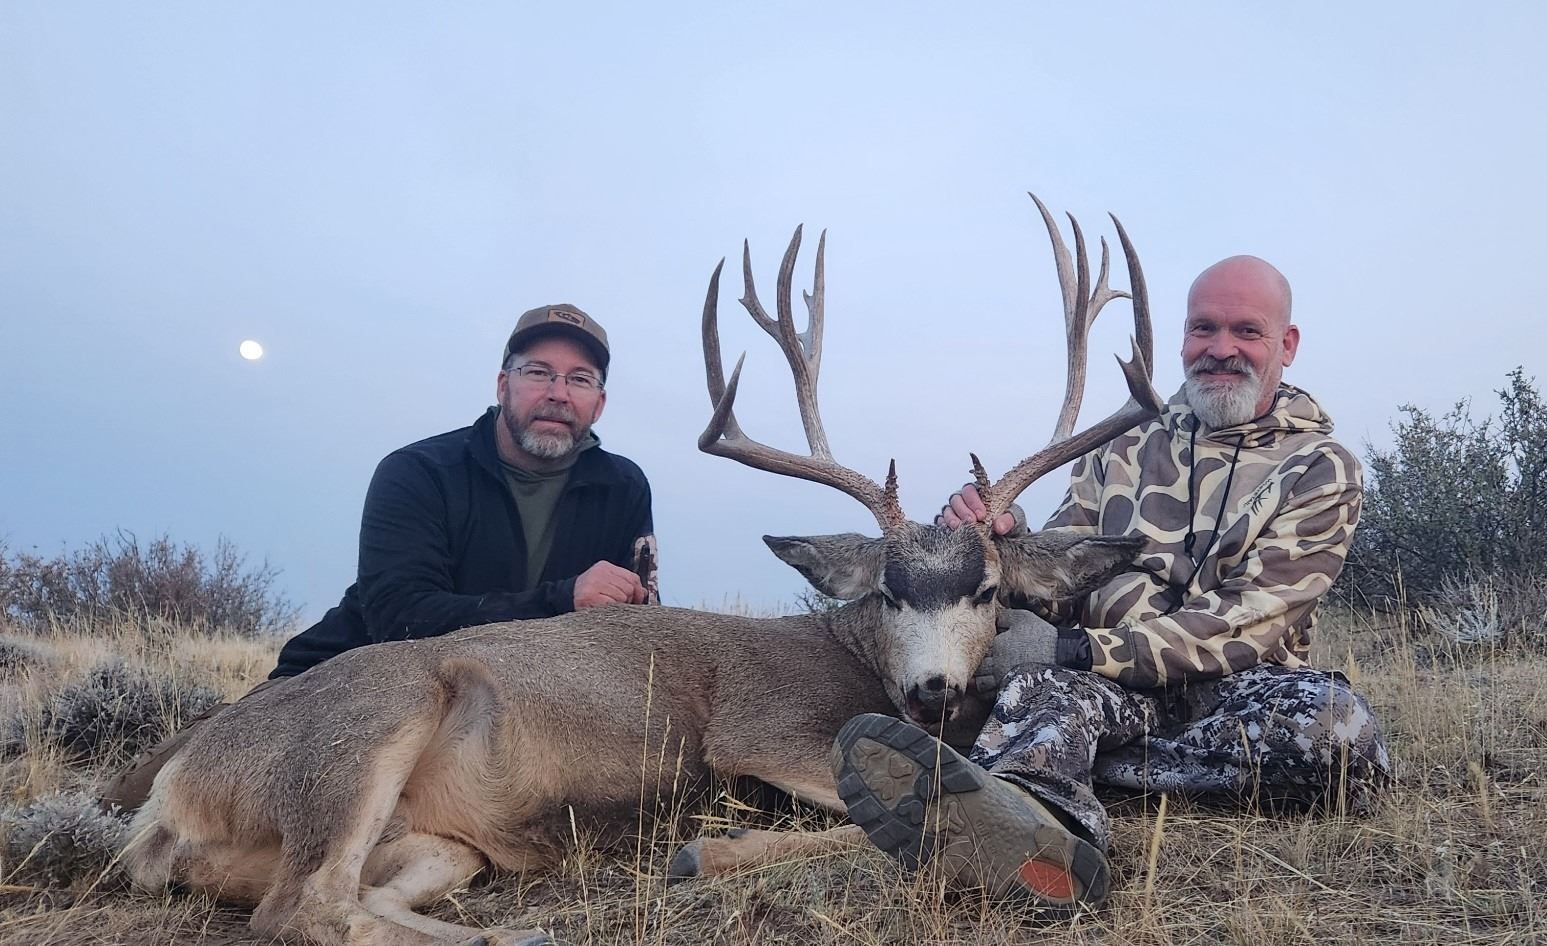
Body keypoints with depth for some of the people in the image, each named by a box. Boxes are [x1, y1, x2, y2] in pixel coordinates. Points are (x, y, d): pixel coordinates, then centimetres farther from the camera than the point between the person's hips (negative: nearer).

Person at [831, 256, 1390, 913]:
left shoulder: (1320, 469, 4)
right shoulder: (1125, 452, 14)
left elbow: (1248, 622, -10)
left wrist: (1073, 650, -21)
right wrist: (1002, 539, -15)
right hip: (1107, 690, 1)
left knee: (1337, 725, -33)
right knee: (1046, 683, -32)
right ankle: (1039, 834, -66)